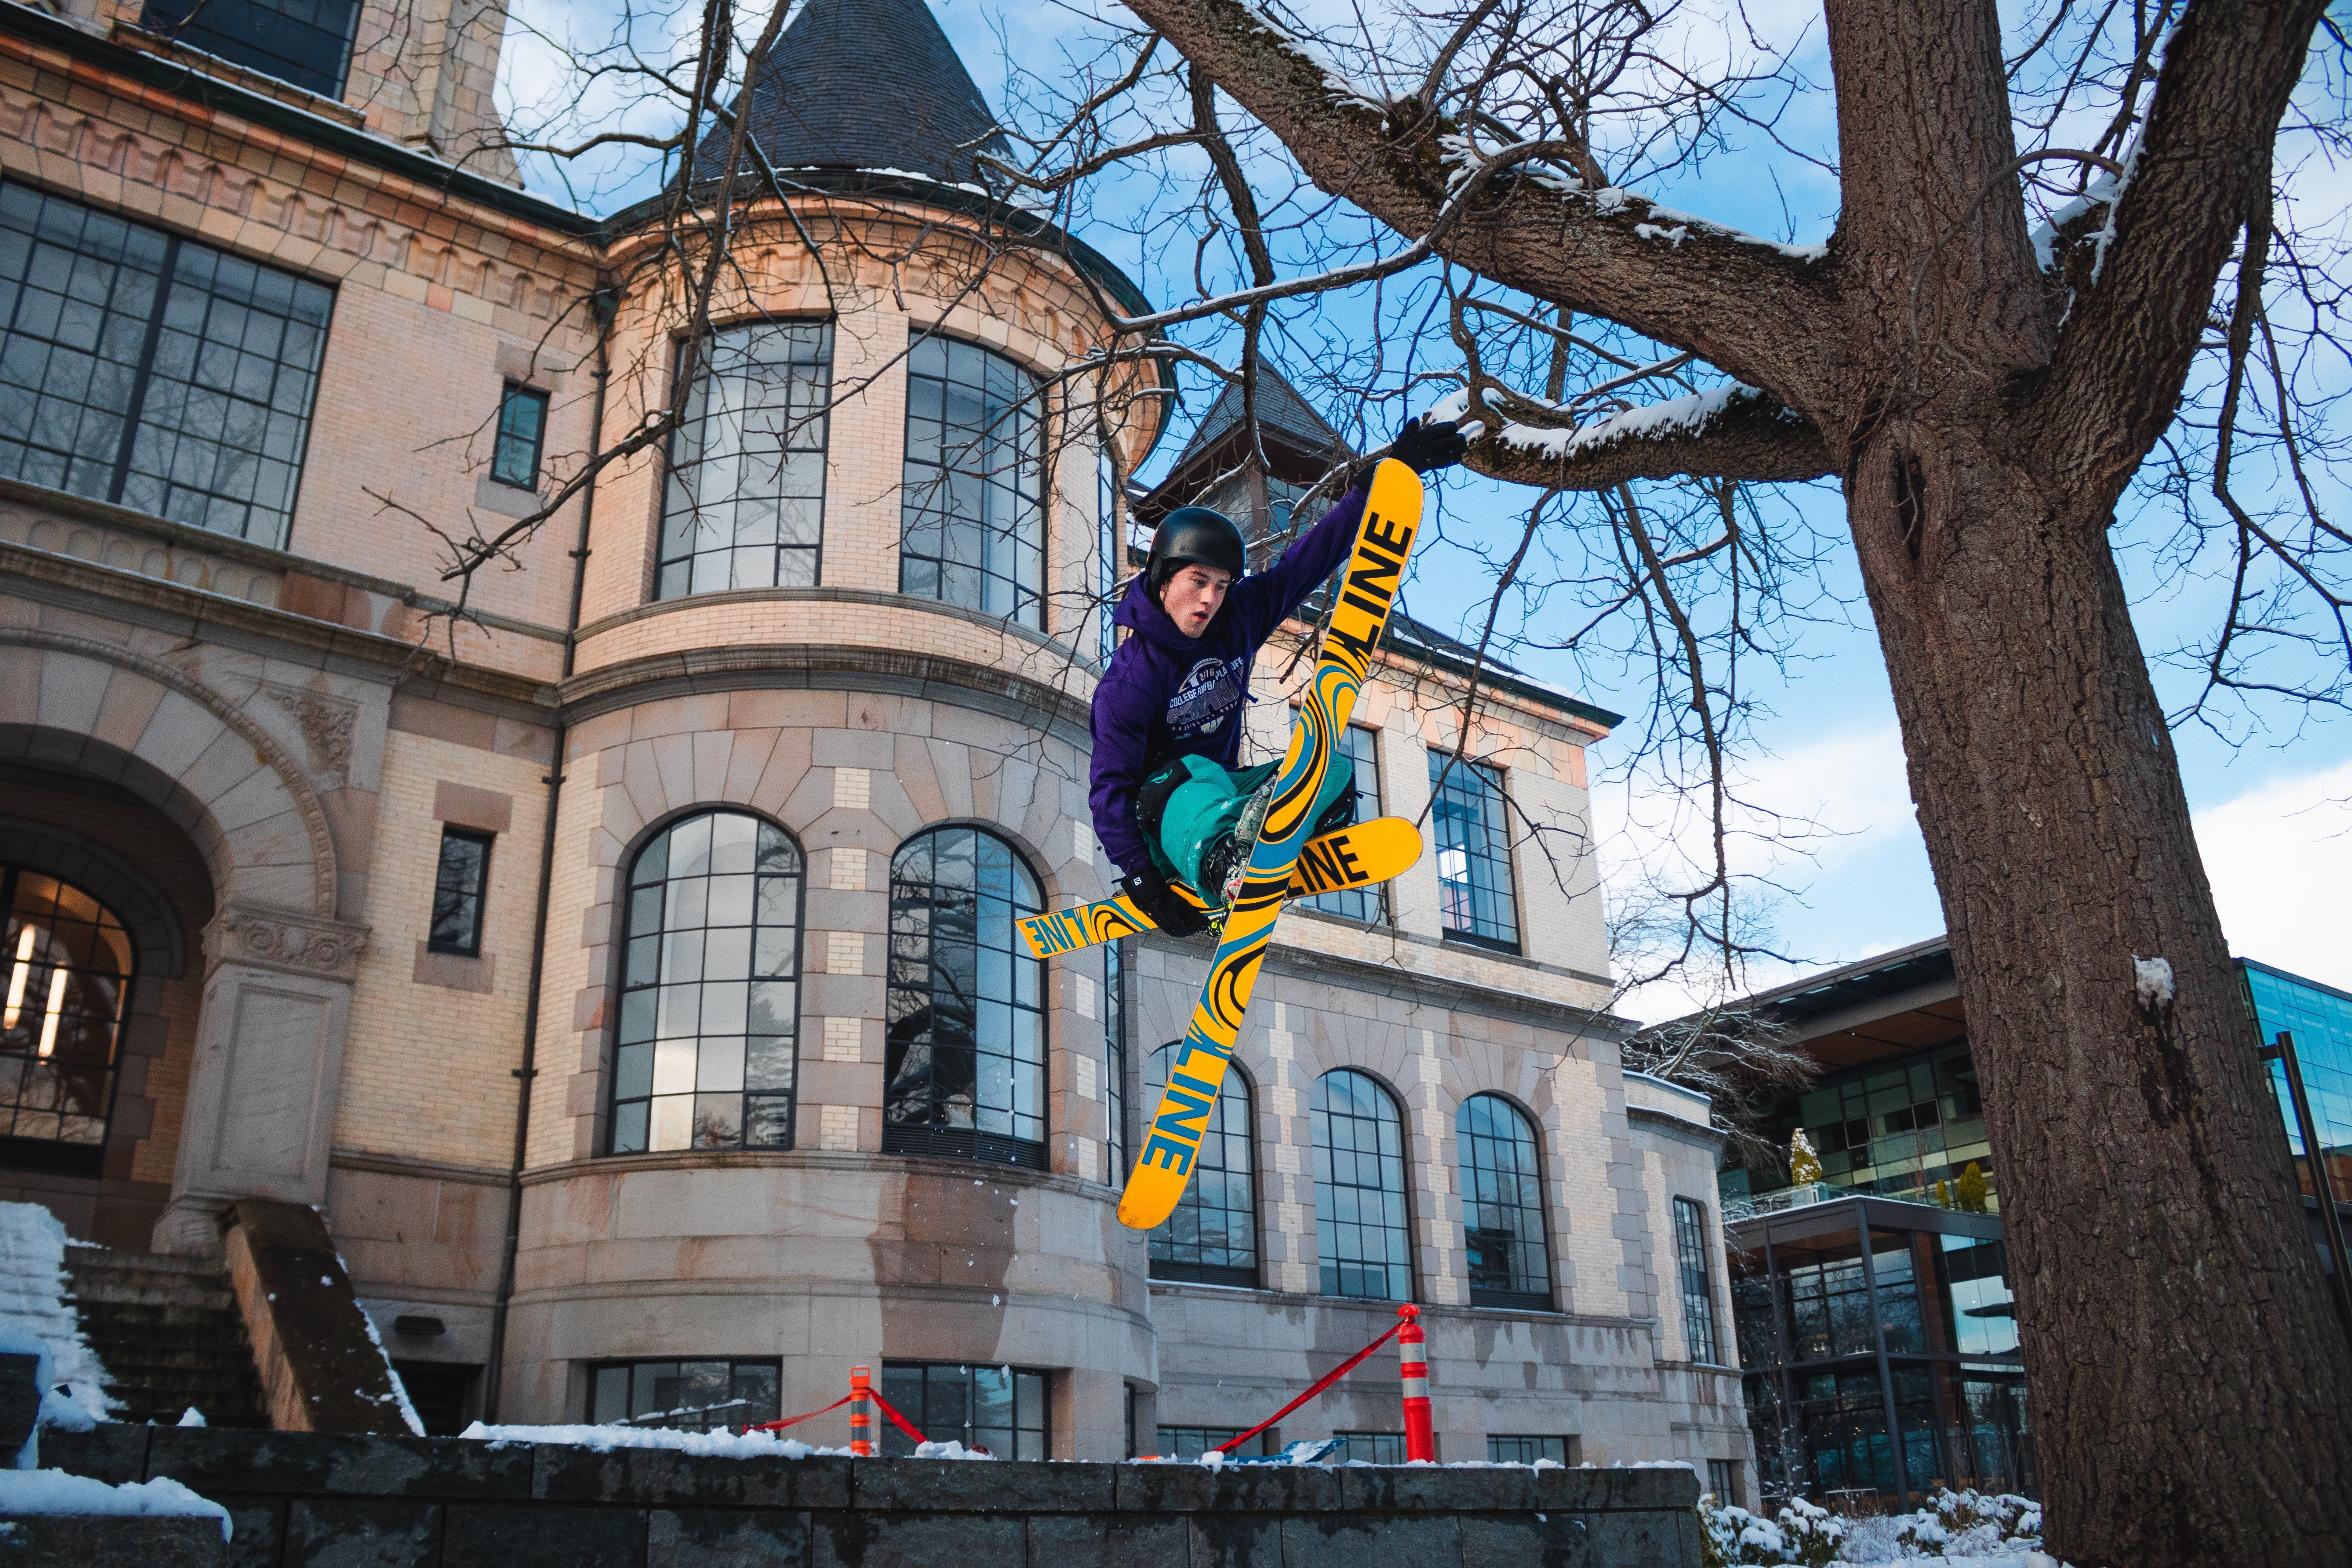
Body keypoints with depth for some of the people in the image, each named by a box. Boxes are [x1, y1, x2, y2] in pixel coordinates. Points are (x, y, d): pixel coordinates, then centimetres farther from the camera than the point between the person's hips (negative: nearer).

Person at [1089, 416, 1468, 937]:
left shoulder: (1238, 617, -5)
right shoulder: (1130, 680, -20)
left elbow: (1311, 557, -4)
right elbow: (1109, 786, -22)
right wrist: (1139, 876, -32)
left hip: (1225, 790, 6)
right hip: (1156, 807, -6)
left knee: (1335, 771, -17)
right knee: (1195, 773, -41)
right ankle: (1216, 862, -72)